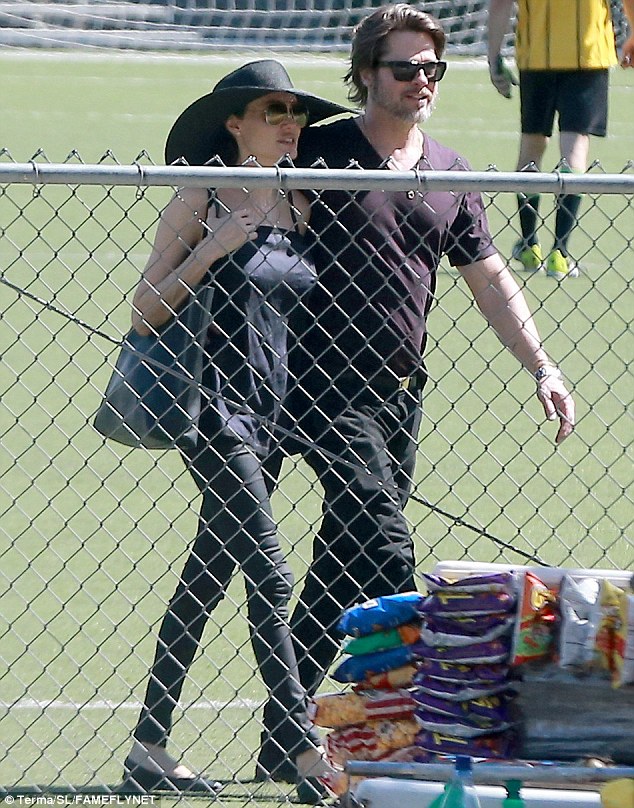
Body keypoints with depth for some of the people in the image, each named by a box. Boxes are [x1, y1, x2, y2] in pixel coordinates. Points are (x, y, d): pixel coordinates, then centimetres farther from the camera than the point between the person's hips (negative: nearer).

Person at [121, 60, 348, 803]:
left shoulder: (297, 207, 11)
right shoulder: (202, 203, -8)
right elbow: (146, 314, -9)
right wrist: (210, 249, -19)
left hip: (268, 410, 7)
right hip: (216, 407, -7)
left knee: (208, 578, 10)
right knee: (269, 578, -11)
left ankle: (149, 748, 17)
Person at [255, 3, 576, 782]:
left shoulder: (448, 173, 12)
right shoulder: (319, 154, -5)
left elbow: (489, 278, 17)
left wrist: (541, 367, 8)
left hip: (400, 391, 6)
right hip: (329, 387, -6)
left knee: (342, 570, 9)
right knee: (386, 555, -18)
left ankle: (281, 745, 16)